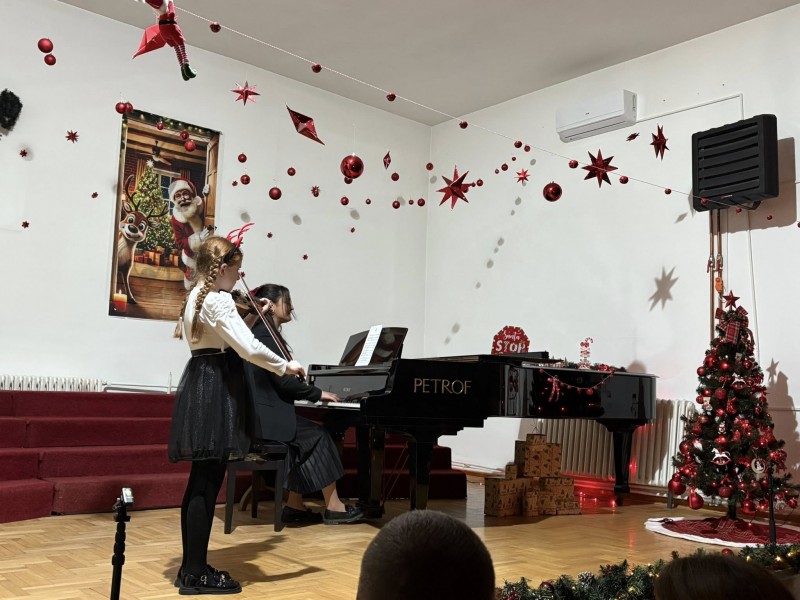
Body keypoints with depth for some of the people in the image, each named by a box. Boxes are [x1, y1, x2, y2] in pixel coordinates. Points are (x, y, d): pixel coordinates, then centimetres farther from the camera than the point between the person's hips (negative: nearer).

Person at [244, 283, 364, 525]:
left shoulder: (262, 333, 17)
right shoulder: (265, 335, -14)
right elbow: (283, 381, -19)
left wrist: (311, 394, 10)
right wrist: (318, 393, -8)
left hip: (265, 412, 9)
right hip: (266, 416, -9)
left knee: (308, 438, 6)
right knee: (318, 436, -7)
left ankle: (295, 506, 5)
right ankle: (333, 506, -2)